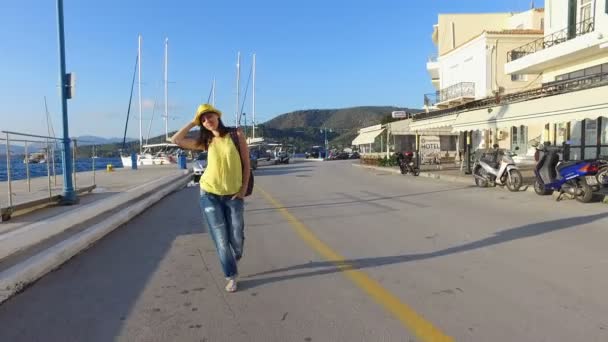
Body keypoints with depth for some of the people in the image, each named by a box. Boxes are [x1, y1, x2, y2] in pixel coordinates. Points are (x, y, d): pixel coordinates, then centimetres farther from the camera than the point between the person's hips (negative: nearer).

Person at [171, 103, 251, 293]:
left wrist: (244, 188, -6)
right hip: (210, 195, 2)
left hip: (233, 195, -1)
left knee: (236, 238, 3)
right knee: (220, 238, 2)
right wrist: (193, 122, 4)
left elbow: (246, 163, -1)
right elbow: (176, 140, 5)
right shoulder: (206, 142, 5)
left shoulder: (236, 134, -3)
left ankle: (236, 255, 39)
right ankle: (231, 276, 17)